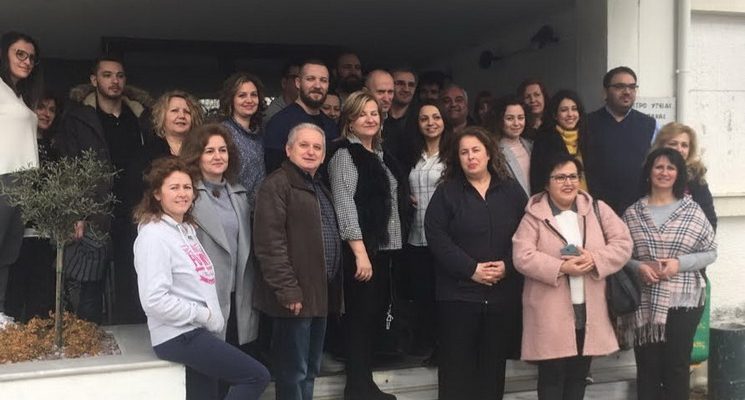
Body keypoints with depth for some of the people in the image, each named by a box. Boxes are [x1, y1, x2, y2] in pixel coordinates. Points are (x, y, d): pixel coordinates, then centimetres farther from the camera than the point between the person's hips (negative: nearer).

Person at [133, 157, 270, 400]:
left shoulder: (187, 229, 13)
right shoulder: (153, 235, -15)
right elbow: (154, 301, -23)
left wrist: (213, 318, 6)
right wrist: (204, 315, -16)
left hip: (197, 332, 9)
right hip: (179, 336, -9)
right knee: (257, 376, -11)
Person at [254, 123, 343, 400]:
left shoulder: (320, 186, 19)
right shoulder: (277, 185, -10)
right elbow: (271, 244, -18)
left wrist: (332, 288, 18)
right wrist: (288, 290, -21)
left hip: (320, 292, 9)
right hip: (296, 294, -9)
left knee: (311, 369, 16)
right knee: (293, 370, -1)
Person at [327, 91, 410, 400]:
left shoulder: (382, 155, 15)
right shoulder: (344, 155, -7)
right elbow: (345, 205, -15)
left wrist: (395, 244, 13)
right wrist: (360, 252, -20)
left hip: (386, 247, 7)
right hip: (361, 249, -7)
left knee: (376, 315, 11)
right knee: (361, 316, -3)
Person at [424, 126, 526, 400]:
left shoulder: (512, 191, 10)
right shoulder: (446, 192, 3)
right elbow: (436, 236, -8)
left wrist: (507, 265, -12)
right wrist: (471, 269, -15)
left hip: (504, 293, 2)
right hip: (458, 292, -2)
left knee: (494, 363, 10)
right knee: (457, 364, 2)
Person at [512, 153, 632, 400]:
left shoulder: (597, 209, 8)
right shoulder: (534, 216, -2)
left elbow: (623, 243, 2)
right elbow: (522, 257, -12)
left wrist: (594, 259, -15)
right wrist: (561, 267, -21)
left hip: (589, 312, 4)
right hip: (551, 313, -4)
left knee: (579, 376, 15)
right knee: (552, 376, 2)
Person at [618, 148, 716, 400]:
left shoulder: (692, 210, 2)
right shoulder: (632, 213, 4)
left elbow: (710, 253, 4)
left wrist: (680, 263, -11)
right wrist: (638, 267, -12)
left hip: (683, 301, -1)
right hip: (644, 302, 1)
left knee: (677, 367, 4)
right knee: (647, 368, 7)